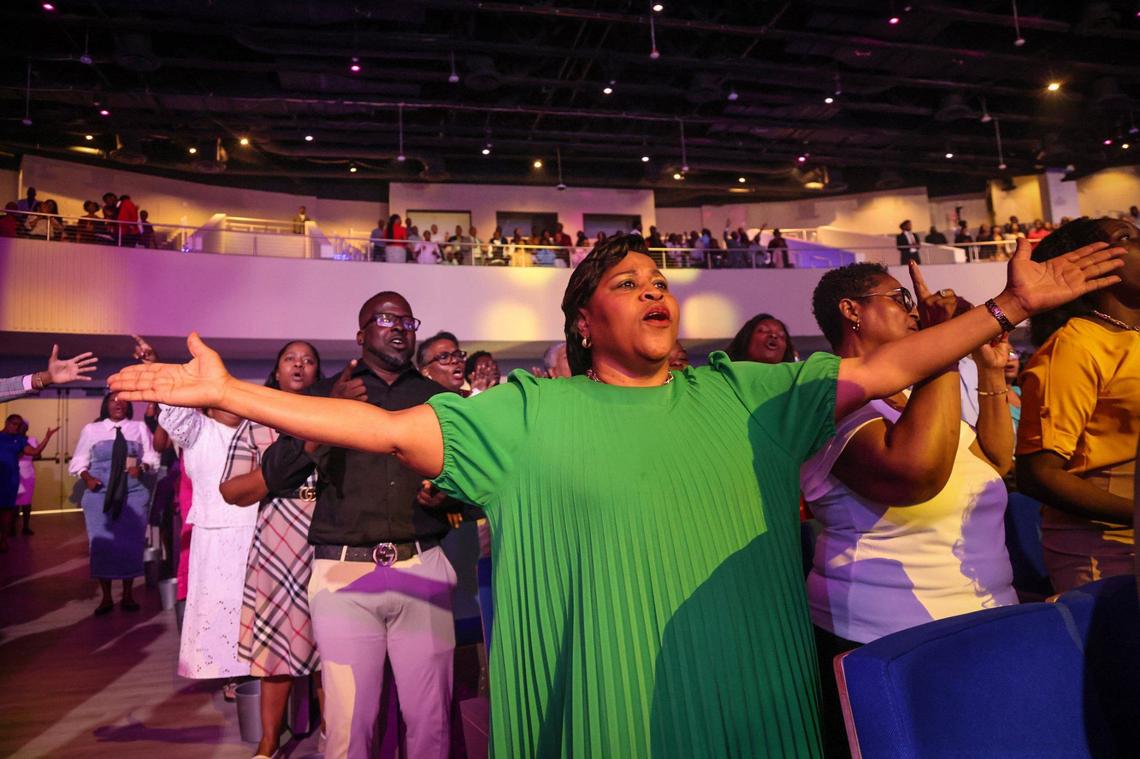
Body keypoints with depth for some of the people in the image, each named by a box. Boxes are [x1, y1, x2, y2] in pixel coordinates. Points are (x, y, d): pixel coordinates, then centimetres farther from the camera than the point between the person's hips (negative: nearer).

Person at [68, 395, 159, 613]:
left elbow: (152, 457, 6)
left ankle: (128, 595, 15)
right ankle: (106, 598, 13)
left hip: (133, 494, 0)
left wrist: (141, 466, -14)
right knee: (101, 544, 0)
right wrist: (87, 478, -10)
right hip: (100, 495, 0)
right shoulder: (91, 429, 6)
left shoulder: (140, 428, 8)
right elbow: (78, 461, 8)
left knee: (131, 544, 2)